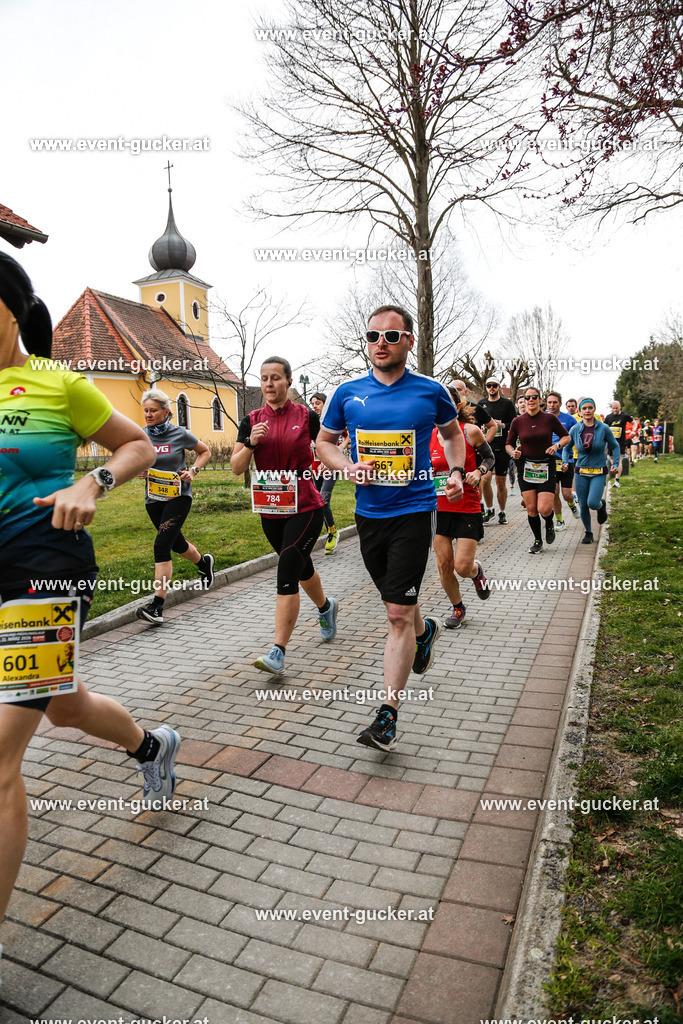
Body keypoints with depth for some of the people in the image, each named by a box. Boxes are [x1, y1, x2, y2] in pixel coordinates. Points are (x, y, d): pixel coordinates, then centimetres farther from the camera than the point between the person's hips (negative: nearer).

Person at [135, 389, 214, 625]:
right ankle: (204, 563, 52)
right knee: (177, 544, 20)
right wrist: (138, 470, -9)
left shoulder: (180, 435, -8)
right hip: (153, 499, 5)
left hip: (178, 497, -5)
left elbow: (205, 451, 7)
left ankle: (157, 606, -17)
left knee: (161, 545, -17)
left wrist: (194, 470, -8)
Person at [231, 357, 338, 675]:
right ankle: (326, 607, 51)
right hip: (270, 510, 4)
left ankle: (277, 652, -9)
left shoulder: (306, 416, -3)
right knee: (301, 567, 21)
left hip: (305, 508, -4)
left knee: (286, 575, -13)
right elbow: (236, 468, 1)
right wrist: (251, 444, -15)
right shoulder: (252, 420, 4)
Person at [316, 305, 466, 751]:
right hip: (368, 511, 4)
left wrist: (457, 471, 2)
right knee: (397, 602, 19)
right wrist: (348, 467, -7)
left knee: (399, 613, -8)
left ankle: (388, 715, 2)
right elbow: (324, 440, 13)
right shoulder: (347, 393, 2)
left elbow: (453, 432, 18)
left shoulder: (431, 391, -1)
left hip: (413, 510, -3)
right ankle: (425, 631, 55)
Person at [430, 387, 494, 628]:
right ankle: (458, 609, 28)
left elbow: (490, 458, 7)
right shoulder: (429, 436, 3)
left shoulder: (470, 431, -6)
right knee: (443, 565, 5)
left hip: (467, 508, -3)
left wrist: (479, 471, -12)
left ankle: (477, 573, 31)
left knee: (462, 566, -7)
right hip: (438, 508, 3)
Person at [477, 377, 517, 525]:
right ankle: (489, 510, 6)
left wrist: (502, 425, -15)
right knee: (485, 479, -12)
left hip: (502, 447, -1)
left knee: (501, 482, 4)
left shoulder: (507, 403, 4)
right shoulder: (481, 404, 11)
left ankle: (502, 512, 18)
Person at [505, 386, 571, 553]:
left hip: (546, 467, -1)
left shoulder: (550, 418, -3)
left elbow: (566, 436, 8)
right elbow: (509, 444, 9)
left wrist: (557, 445, -11)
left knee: (544, 509, -11)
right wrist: (513, 452, -12)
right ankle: (537, 540, 24)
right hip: (525, 467, 1)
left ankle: (549, 525, 26)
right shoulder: (517, 422, -1)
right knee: (531, 508, 2)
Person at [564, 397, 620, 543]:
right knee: (583, 506, 4)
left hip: (599, 473, -2)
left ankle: (601, 505, 21)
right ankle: (588, 533, 26)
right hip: (581, 472, 2)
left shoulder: (603, 428, -6)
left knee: (592, 503, -17)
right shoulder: (575, 429, -1)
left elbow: (615, 446, 7)